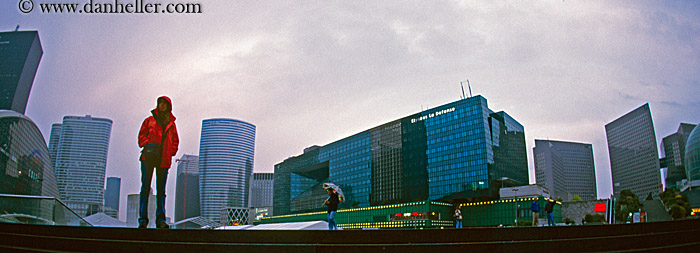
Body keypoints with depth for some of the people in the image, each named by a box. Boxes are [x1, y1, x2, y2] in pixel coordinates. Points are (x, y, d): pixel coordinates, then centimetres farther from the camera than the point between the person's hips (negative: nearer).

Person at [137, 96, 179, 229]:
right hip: (148, 157, -1)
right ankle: (143, 219, -3)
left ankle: (161, 219, 0)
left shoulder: (171, 123, 18)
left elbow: (175, 140, 20)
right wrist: (148, 144, -9)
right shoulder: (149, 120, 14)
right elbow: (142, 135, 9)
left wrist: (172, 151, 3)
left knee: (161, 190, 1)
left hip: (164, 160, 1)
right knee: (145, 188, -5)